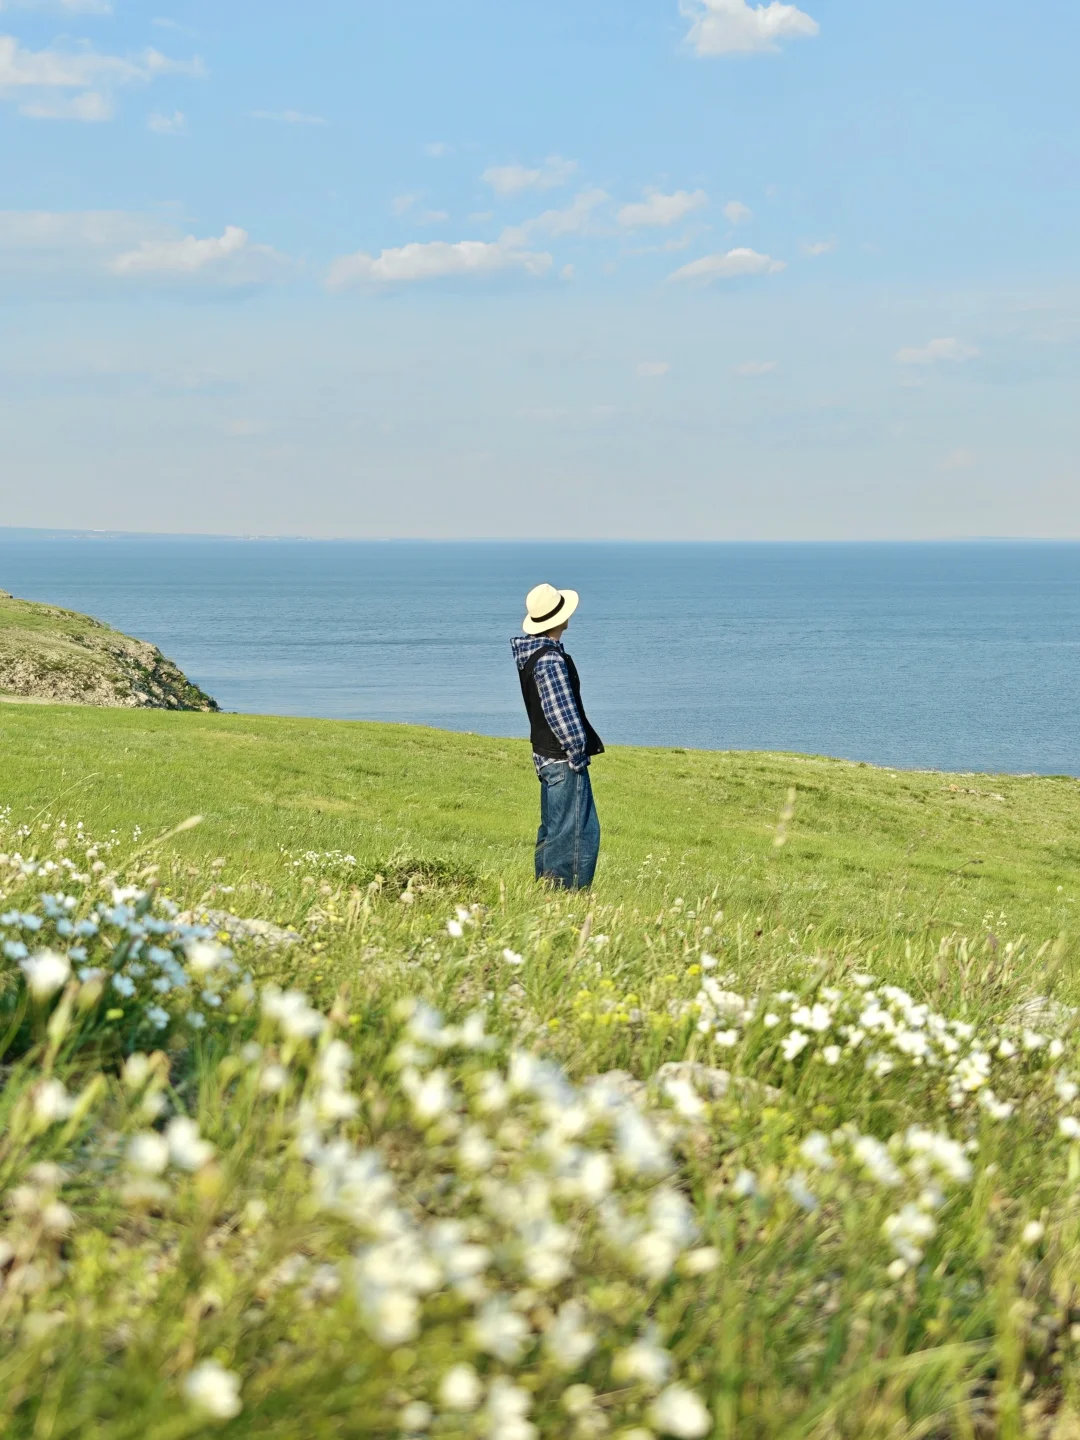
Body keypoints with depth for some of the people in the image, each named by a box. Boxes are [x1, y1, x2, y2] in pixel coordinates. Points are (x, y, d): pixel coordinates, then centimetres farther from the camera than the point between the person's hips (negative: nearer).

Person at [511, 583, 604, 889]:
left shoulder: (530, 652, 7)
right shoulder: (550, 660, -22)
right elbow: (561, 712, -23)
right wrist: (576, 752, -15)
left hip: (545, 755, 10)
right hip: (563, 758, -10)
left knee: (553, 828, 19)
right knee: (577, 831, -6)